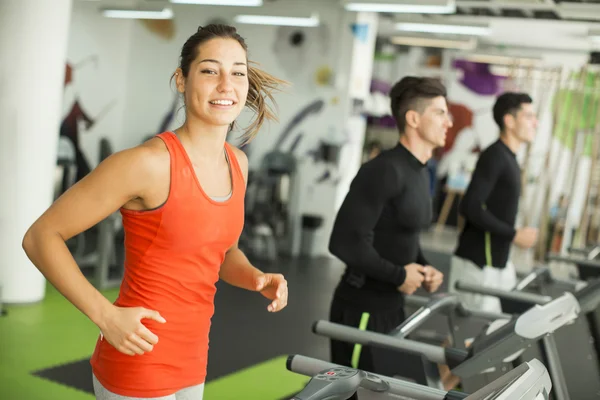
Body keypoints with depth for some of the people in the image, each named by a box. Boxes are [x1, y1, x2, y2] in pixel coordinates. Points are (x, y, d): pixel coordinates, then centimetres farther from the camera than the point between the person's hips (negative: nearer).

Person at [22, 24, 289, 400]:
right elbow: (41, 237, -14)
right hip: (138, 363, -7)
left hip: (189, 364, 7)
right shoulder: (149, 162, -20)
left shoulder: (237, 163, 2)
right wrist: (107, 316, -21)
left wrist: (259, 279, -3)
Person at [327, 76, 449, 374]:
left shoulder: (419, 173, 10)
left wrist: (423, 268, 4)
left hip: (391, 306, 10)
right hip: (362, 310, -9)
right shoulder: (384, 171, -20)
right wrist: (399, 275, -17)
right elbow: (346, 243, -27)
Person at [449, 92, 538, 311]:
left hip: (498, 262, 9)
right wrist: (515, 235, -18)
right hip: (477, 265, -9)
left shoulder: (509, 159, 15)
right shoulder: (494, 156, -14)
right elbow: (471, 207, -22)